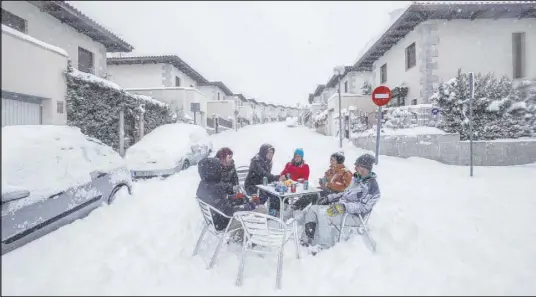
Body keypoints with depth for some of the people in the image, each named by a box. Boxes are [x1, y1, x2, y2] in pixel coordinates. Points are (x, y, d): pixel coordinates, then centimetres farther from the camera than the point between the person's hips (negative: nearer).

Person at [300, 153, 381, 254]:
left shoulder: (371, 185, -15)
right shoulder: (357, 179, 13)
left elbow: (364, 207, -22)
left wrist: (343, 207, -32)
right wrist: (328, 197, 12)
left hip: (351, 215, -10)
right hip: (339, 205, 10)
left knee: (322, 213, -30)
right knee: (312, 209, 0)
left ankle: (324, 246, -16)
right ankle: (306, 241, 1)